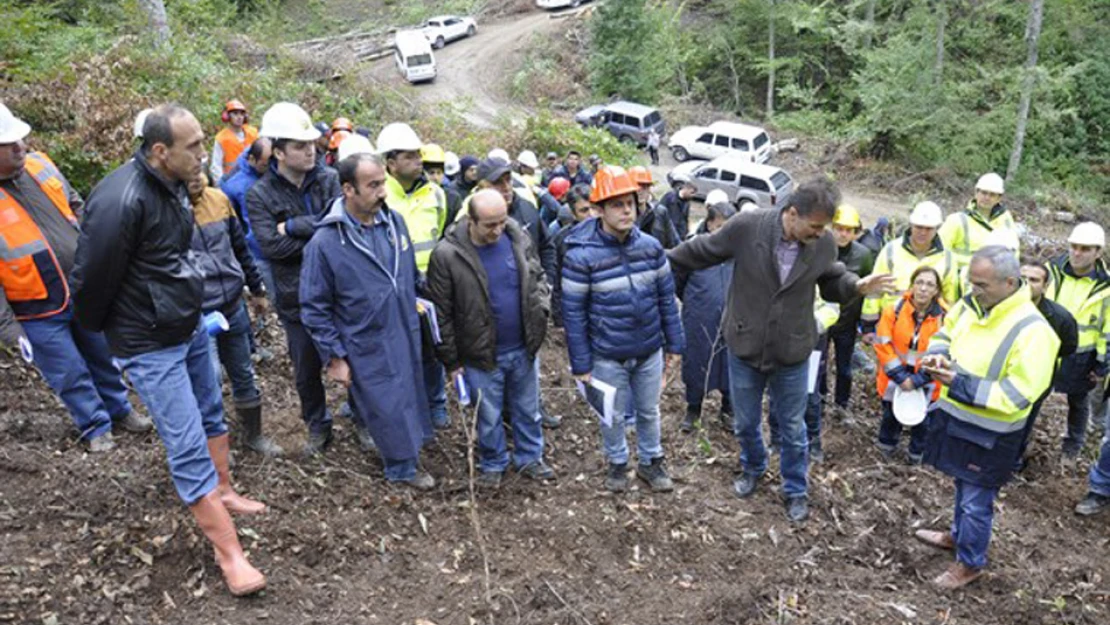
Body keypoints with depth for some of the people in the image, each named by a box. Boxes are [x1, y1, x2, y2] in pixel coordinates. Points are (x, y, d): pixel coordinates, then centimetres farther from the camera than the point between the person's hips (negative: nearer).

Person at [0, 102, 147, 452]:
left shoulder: (39, 165, -4)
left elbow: (78, 210, 11)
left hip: (85, 291, 5)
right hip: (38, 314, -5)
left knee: (104, 358, 21)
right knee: (70, 375, 10)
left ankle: (119, 410, 41)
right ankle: (95, 426, 32)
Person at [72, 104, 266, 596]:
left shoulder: (171, 185, 0)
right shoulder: (120, 201, -28)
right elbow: (92, 278, -19)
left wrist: (190, 309, 17)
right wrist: (100, 330, -3)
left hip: (189, 327, 9)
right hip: (150, 346, -9)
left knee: (210, 413, 22)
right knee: (188, 446, -5)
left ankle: (223, 491, 43)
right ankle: (228, 552, 3)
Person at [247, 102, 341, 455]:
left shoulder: (329, 179, -3)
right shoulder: (260, 195, -6)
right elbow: (272, 245, -18)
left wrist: (294, 226, -18)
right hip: (297, 297, 0)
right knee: (307, 370, 16)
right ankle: (318, 426, 38)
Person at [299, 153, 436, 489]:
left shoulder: (394, 221, -3)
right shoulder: (324, 243, -19)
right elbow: (314, 309, -13)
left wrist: (413, 307, 18)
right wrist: (334, 357, -12)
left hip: (407, 337, 6)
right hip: (368, 349, -6)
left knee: (410, 396, 21)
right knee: (388, 409, 8)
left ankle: (407, 454, 45)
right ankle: (403, 467, 31)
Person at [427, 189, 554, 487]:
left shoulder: (519, 237, -8)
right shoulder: (446, 255, -19)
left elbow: (538, 278, 10)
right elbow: (442, 314, -12)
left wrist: (541, 310, -5)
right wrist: (451, 361, -7)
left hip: (524, 348, 3)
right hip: (481, 355, -3)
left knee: (528, 410, 21)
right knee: (489, 417, 16)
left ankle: (530, 458, 43)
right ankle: (492, 464, 40)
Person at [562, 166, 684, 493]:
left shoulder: (650, 246, -7)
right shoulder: (581, 256, -18)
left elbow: (667, 298, 2)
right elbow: (573, 313, -13)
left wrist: (675, 345, 5)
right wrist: (580, 365, -10)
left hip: (650, 351, 3)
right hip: (608, 357, -3)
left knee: (649, 410, 21)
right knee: (613, 416, 17)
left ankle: (650, 462, 43)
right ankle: (618, 463, 42)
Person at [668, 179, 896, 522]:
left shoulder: (824, 243, -12)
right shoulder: (747, 226, -20)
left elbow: (832, 282, 6)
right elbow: (702, 251, -4)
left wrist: (858, 286, -15)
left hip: (792, 352, 1)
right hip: (745, 347, 0)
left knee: (793, 428, 16)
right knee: (746, 422, 19)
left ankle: (795, 489, 38)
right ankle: (752, 467, 49)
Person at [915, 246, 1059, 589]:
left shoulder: (1032, 331, -27)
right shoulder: (970, 304, -5)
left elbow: (1017, 394, -26)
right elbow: (945, 333, 13)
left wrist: (961, 384, -31)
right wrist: (938, 355, -9)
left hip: (990, 434, -7)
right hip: (956, 417, 7)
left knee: (976, 500, 8)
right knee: (963, 485, 27)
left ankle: (970, 563, 29)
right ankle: (958, 535, 49)